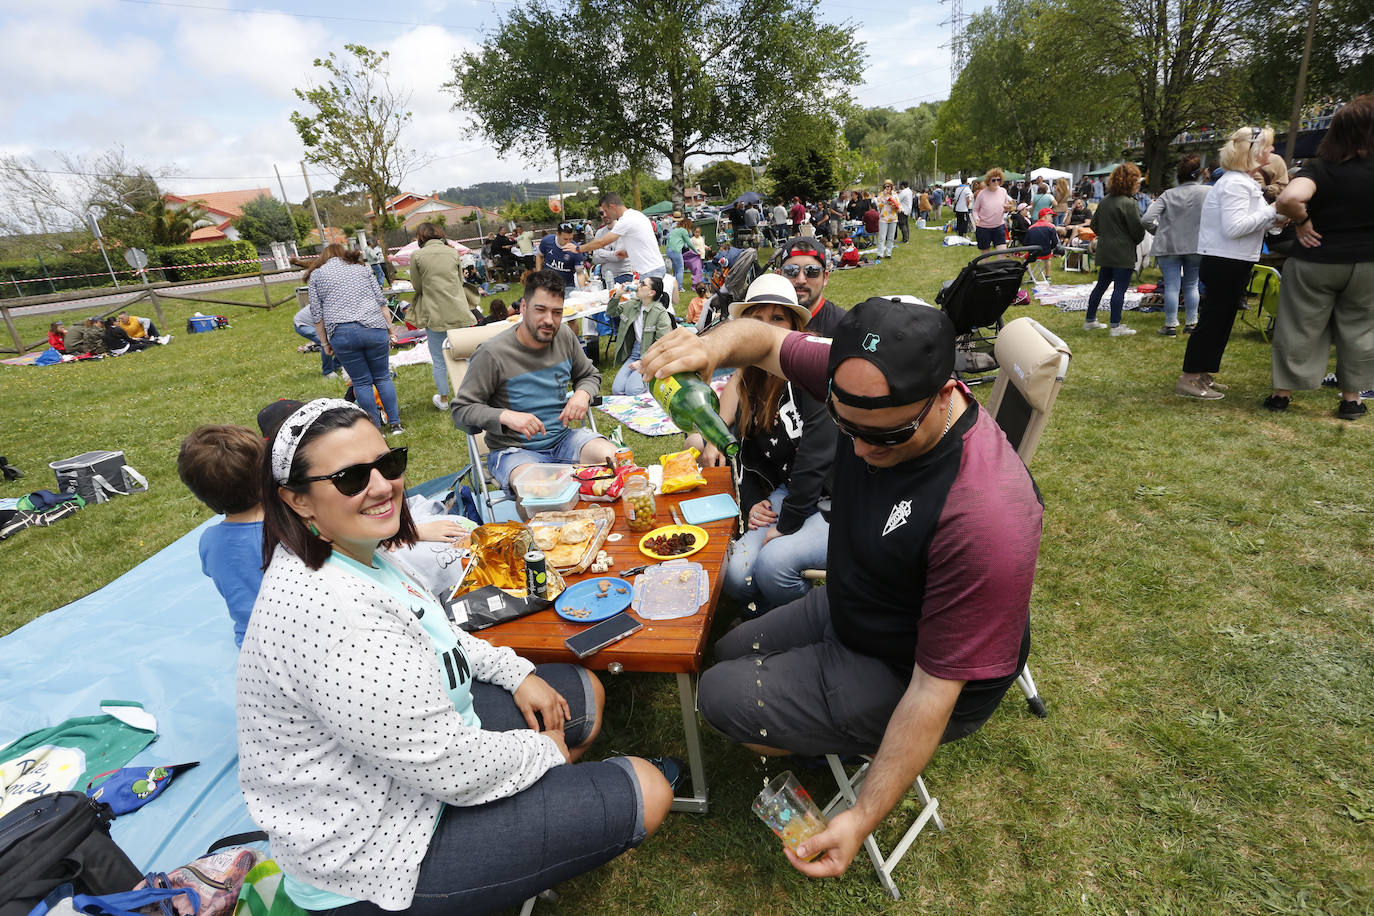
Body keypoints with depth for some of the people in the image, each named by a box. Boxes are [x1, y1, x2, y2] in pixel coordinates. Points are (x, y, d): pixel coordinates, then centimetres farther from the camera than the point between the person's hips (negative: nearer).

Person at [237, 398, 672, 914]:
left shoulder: (358, 552, -4)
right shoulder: (327, 609, -36)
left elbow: (431, 636, 14)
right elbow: (447, 767, -30)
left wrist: (516, 672, 4)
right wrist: (544, 751, -11)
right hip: (375, 858, -9)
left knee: (586, 694, 16)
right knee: (645, 794, -6)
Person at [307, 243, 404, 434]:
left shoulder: (316, 275, 14)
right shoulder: (362, 269, 18)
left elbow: (316, 314, 8)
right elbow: (382, 302, 10)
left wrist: (324, 343, 14)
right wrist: (390, 331, 13)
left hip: (341, 334, -1)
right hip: (374, 328, 1)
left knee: (361, 382, 7)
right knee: (383, 377, 10)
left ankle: (376, 429, 9)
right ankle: (395, 423, 7)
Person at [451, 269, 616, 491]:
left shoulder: (564, 336, 3)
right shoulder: (492, 354, -14)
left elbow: (590, 375, 19)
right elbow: (461, 410, -10)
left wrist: (582, 394, -5)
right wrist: (506, 416, -27)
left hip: (562, 439, 5)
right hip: (514, 451, -5)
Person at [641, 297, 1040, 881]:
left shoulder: (986, 519, -38)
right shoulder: (868, 387, -20)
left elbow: (935, 687, -30)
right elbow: (765, 340, -7)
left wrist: (861, 820, -25)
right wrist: (715, 346, -32)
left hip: (904, 673, -7)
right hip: (847, 607, 7)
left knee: (720, 696, -5)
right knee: (728, 654, 21)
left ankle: (859, 747, 14)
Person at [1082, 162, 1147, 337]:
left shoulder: (1105, 201, 7)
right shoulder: (1128, 203, -15)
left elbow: (1095, 224, 15)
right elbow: (1137, 230, -12)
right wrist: (1136, 241, 8)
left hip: (1105, 251, 8)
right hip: (1123, 253, -8)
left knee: (1101, 285, 16)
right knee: (1120, 288, -4)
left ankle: (1090, 320, 22)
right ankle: (1116, 326, -2)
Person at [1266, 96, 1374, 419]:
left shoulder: (1319, 167, -12)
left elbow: (1290, 198, -30)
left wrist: (1302, 223, -13)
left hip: (1315, 263, -2)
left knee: (1300, 329, 7)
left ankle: (1282, 393, 13)